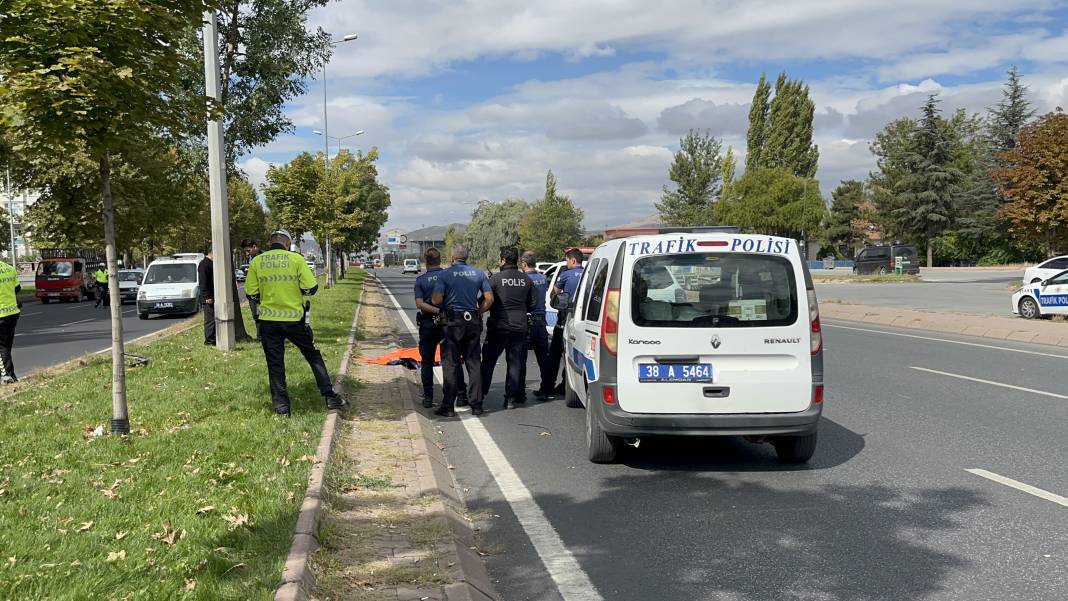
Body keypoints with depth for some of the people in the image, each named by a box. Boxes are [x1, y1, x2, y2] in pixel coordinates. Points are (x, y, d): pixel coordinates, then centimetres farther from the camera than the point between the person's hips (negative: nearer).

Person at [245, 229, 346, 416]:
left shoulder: (256, 262, 0)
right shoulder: (296, 259, -7)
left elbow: (251, 293, 1)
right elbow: (311, 287, -9)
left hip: (269, 322, 1)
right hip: (294, 319, -1)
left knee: (275, 365, 11)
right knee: (314, 357, 14)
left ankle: (281, 406, 12)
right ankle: (330, 397, 14)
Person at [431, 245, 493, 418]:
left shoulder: (445, 274, -6)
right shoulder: (479, 273, 5)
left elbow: (437, 300, -13)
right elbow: (489, 299, 2)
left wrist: (445, 307, 8)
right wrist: (478, 312, 12)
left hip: (453, 322, -3)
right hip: (473, 322, 3)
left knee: (450, 364, 2)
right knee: (474, 363, 9)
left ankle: (448, 406, 2)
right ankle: (476, 405, 11)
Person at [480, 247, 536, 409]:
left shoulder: (496, 278, -11)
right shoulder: (526, 280, 3)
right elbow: (531, 305, 9)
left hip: (499, 326, -3)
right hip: (520, 327, 3)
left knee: (488, 361, 9)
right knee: (515, 362, 8)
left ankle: (481, 393, 11)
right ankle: (511, 397, 7)